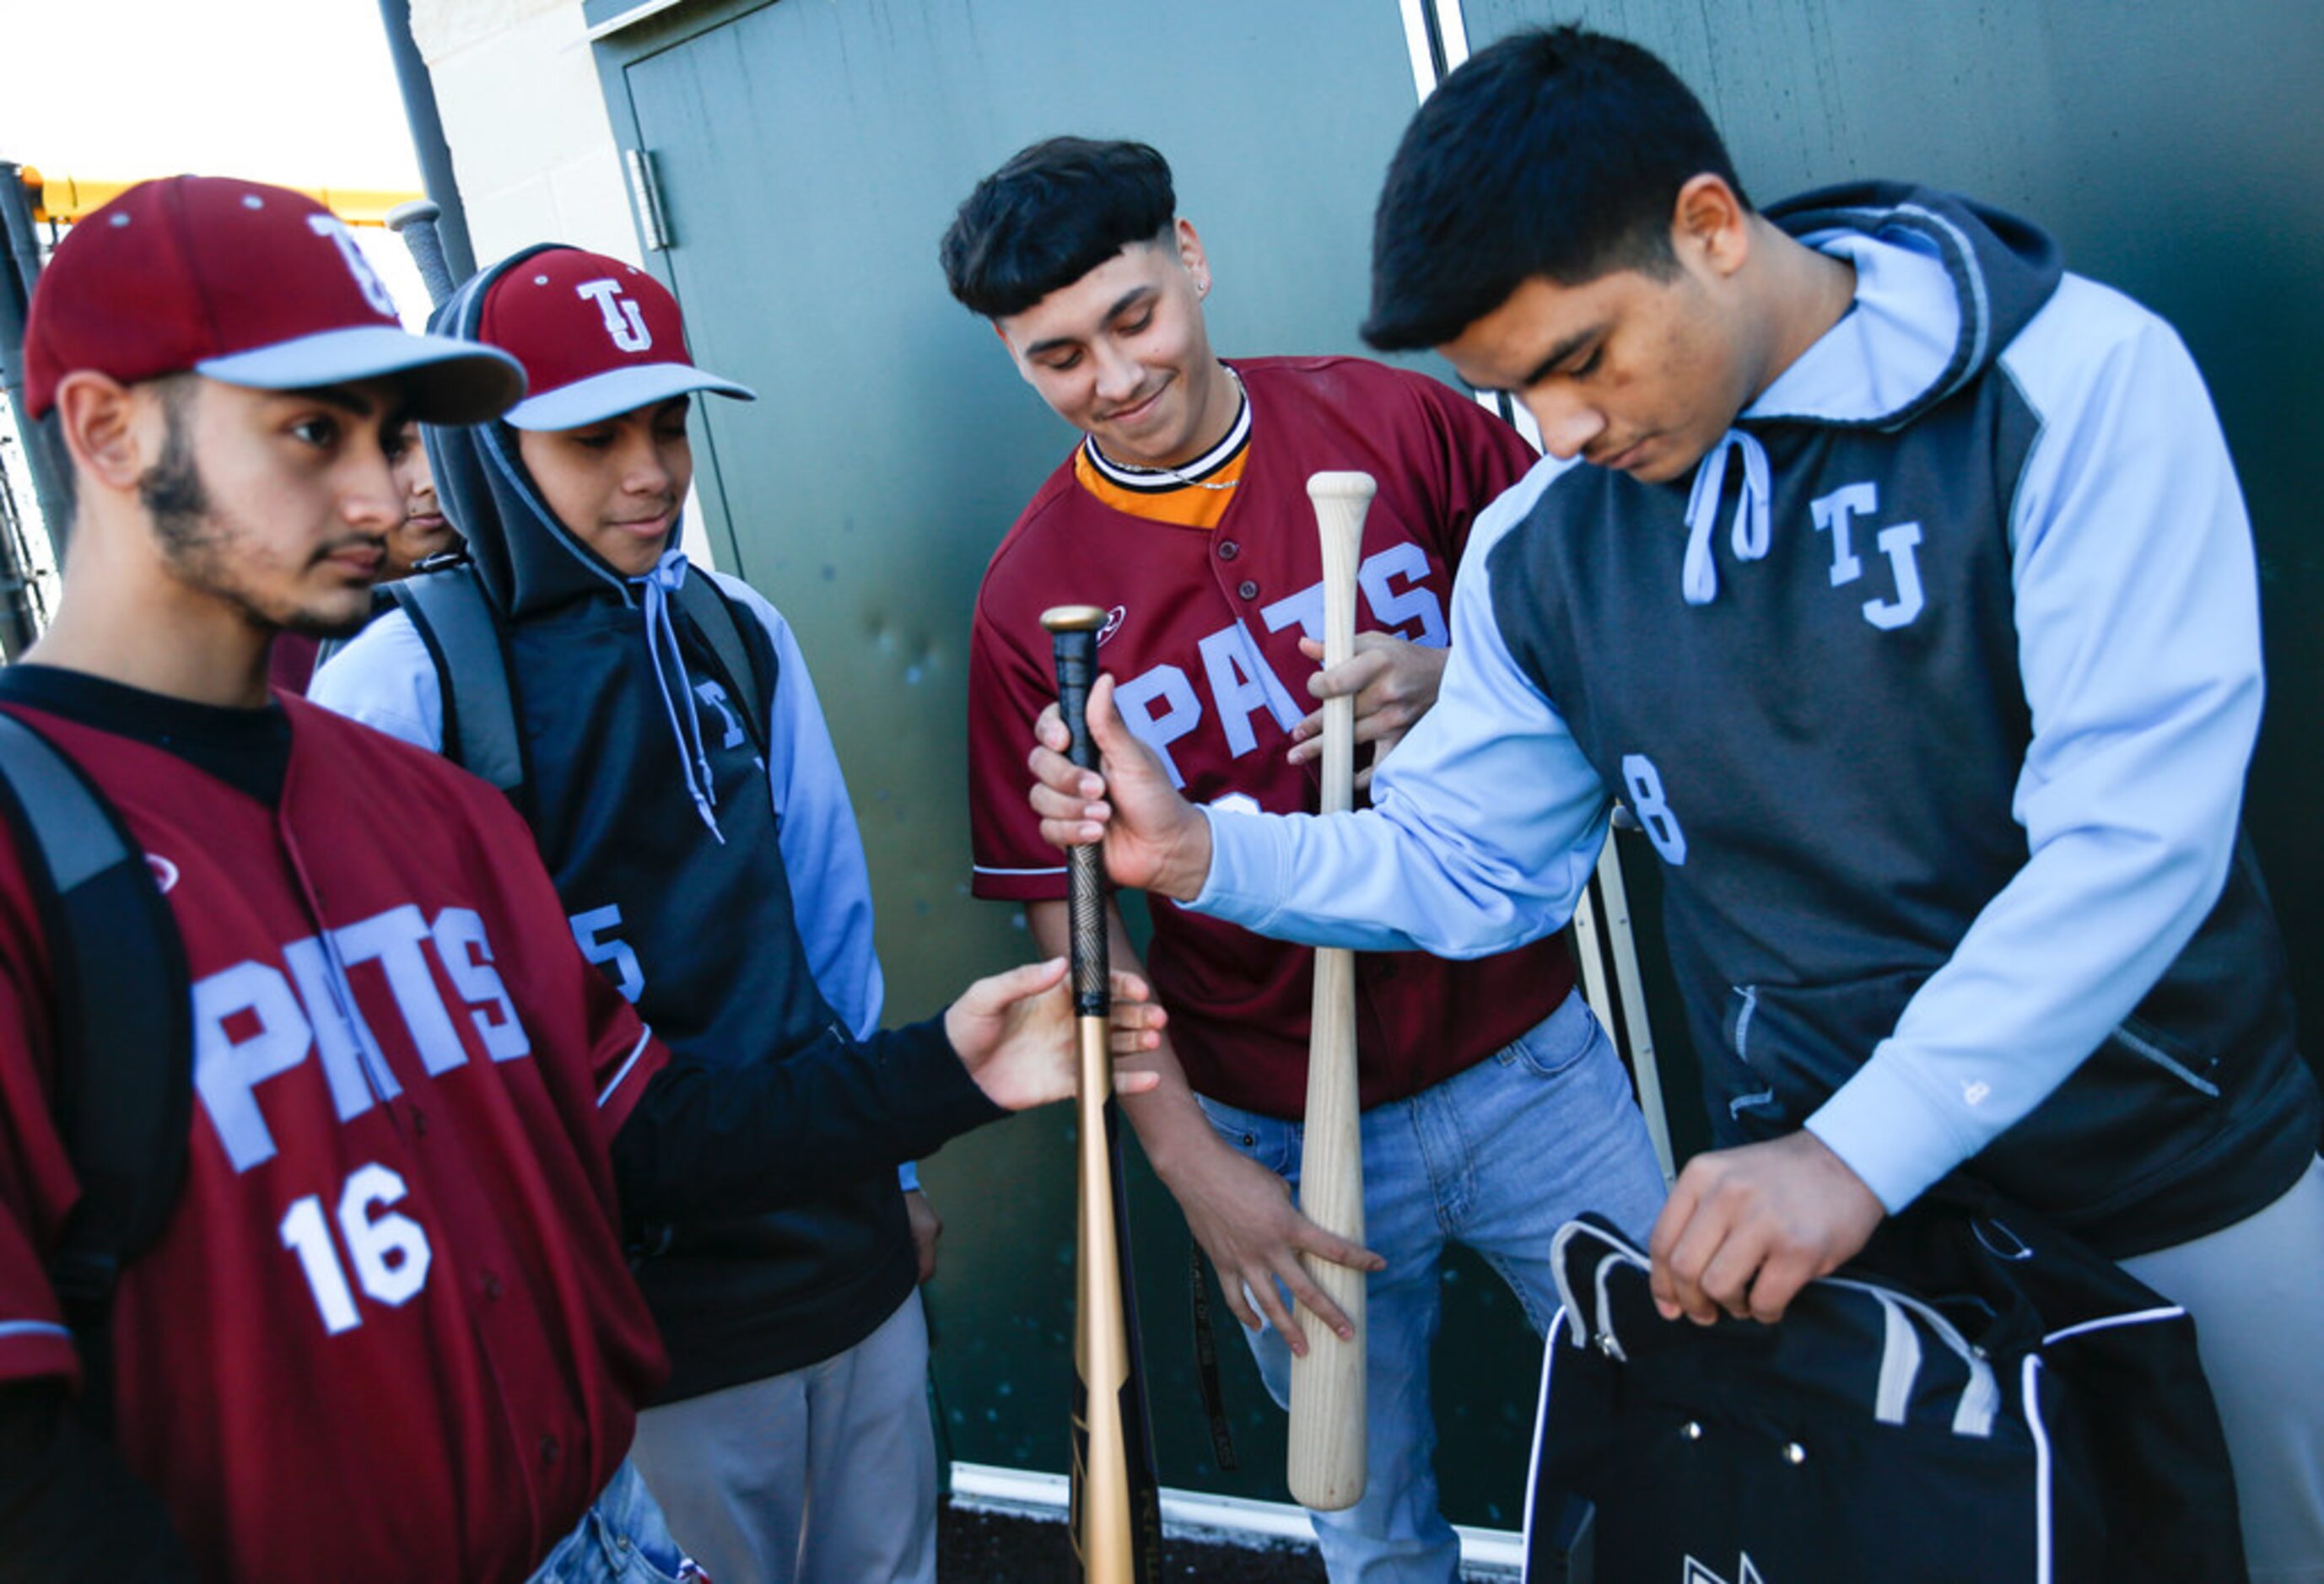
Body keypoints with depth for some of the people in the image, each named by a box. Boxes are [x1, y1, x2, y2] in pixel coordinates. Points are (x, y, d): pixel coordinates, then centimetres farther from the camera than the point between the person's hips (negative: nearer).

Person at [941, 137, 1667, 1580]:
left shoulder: (1401, 424, -5)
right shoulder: (1032, 598, -6)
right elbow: (1073, 917, -4)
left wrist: (1454, 686, -18)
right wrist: (1191, 1160, -10)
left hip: (1522, 1051, 1)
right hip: (1278, 1130, 0)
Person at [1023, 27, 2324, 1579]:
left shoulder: (2076, 382, -17)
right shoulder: (1543, 544, -3)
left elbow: (2139, 825, -24)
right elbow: (1461, 862, 5)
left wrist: (1859, 1154, -29)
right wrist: (1204, 853, -12)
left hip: (2182, 1193, -2)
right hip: (1822, 1208, 2)